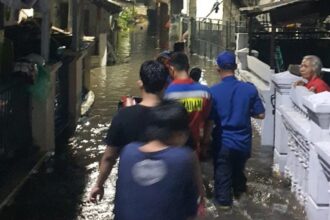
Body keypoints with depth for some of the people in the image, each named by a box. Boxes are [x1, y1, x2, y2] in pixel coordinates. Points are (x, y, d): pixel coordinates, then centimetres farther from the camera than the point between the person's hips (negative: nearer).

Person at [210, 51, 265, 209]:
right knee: (239, 169, 27)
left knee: (223, 172, 16)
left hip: (223, 141, -3)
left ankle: (224, 200, 27)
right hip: (243, 140, 3)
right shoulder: (249, 89, -11)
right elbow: (260, 115, -5)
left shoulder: (213, 91, -16)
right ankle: (239, 191, 47)